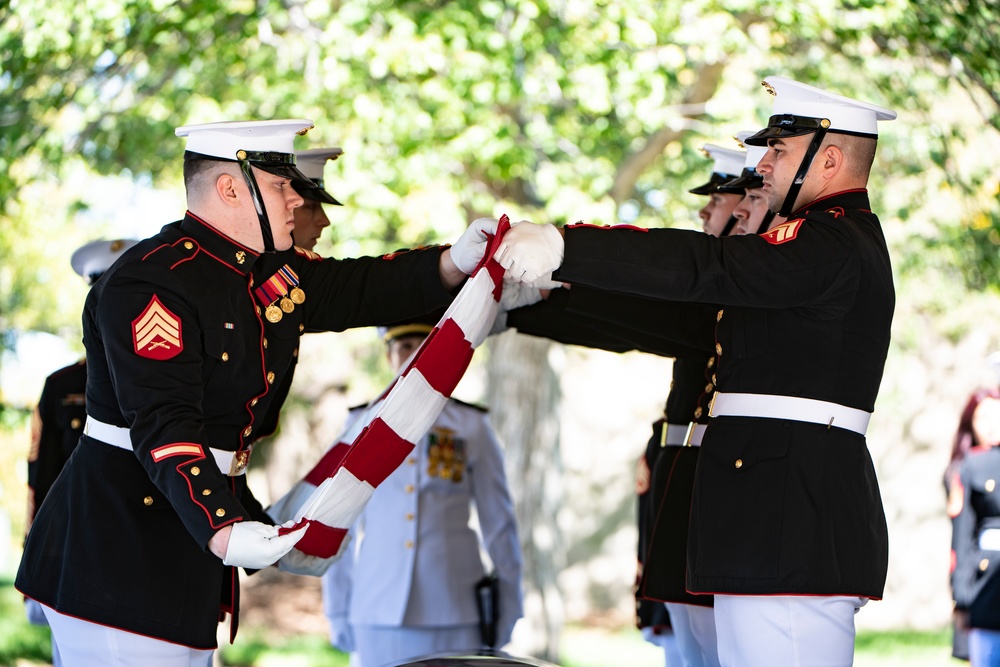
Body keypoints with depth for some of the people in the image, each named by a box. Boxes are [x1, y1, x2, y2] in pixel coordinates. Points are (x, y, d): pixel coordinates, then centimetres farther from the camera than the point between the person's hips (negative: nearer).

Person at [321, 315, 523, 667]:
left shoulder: (473, 427, 5)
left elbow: (499, 524, 8)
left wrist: (508, 608, 5)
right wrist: (338, 612, 6)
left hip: (454, 612, -1)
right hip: (378, 611, 1)